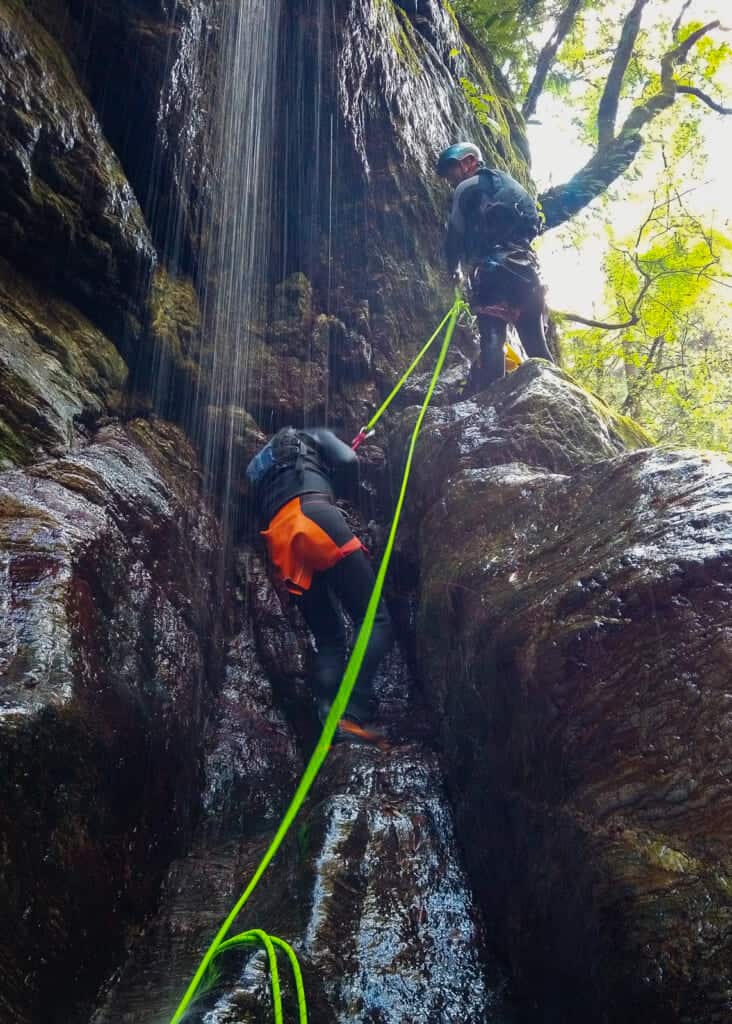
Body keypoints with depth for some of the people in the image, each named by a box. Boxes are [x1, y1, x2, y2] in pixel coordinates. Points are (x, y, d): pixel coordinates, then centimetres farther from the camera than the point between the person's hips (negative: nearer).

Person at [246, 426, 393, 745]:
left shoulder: (259, 466, 43)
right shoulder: (314, 436, 28)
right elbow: (348, 462, 9)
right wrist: (346, 494, 28)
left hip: (279, 540, 6)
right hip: (312, 513, -6)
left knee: (329, 638, 10)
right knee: (376, 620, -8)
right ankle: (354, 714, -26)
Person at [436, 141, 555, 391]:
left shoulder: (467, 188, 10)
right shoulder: (509, 182, 29)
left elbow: (455, 236, 11)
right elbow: (531, 223, 24)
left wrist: (454, 270, 25)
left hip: (492, 269, -6)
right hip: (524, 265, 6)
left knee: (492, 338, -17)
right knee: (535, 341, 6)